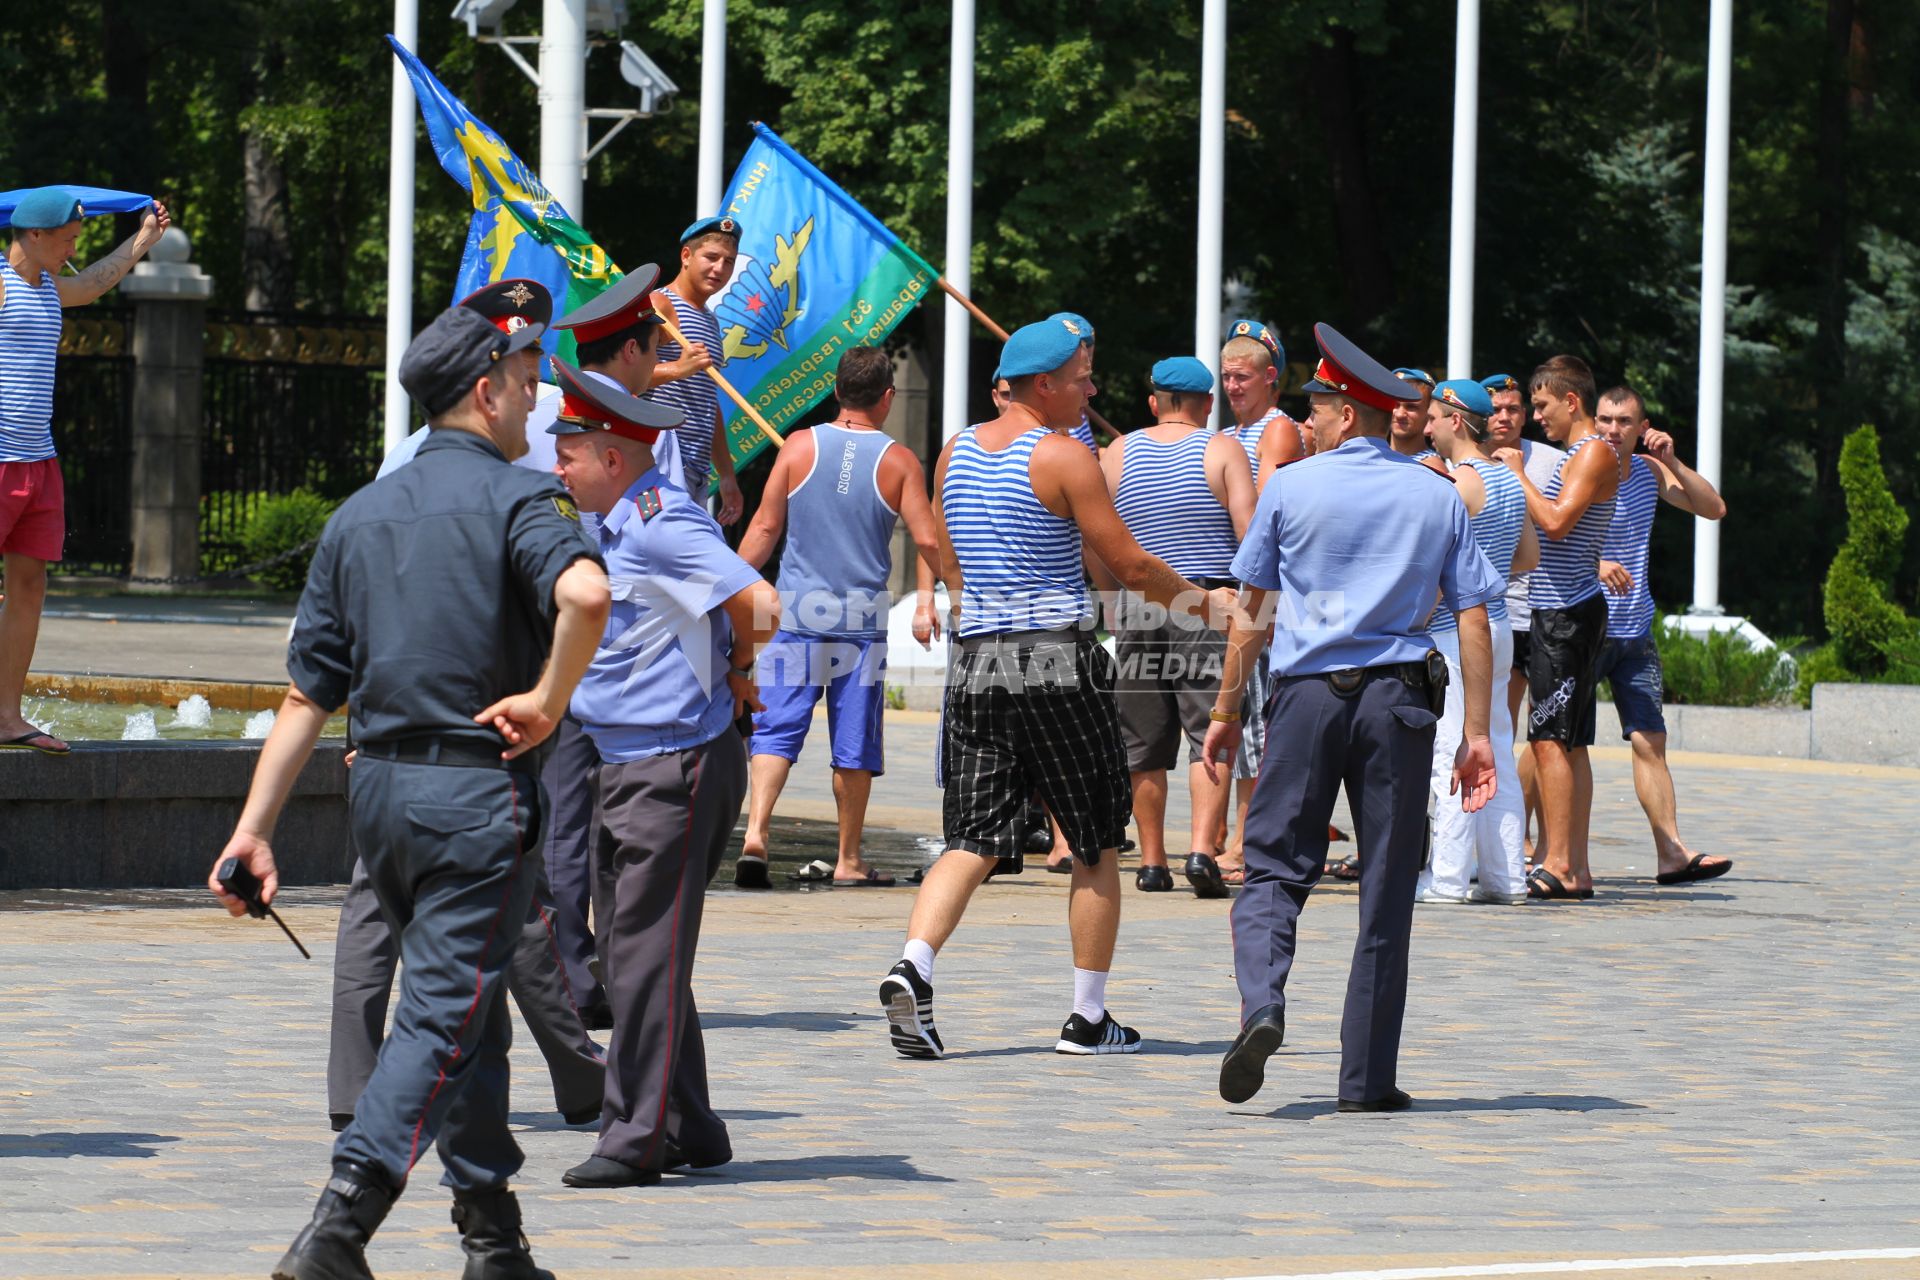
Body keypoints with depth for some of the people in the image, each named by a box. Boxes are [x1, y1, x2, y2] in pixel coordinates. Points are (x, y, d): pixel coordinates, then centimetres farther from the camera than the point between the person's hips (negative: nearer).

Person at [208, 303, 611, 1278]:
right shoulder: (516, 498, -6)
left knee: (472, 1009, 19)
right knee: (444, 1014, -7)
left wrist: (254, 828, 5)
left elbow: (307, 693, 9)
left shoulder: (359, 516, 12)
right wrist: (546, 701, -15)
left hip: (379, 791, 7)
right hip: (478, 792, -7)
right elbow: (584, 593, -30)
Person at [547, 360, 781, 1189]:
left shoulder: (661, 524, -17)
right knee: (626, 953, 11)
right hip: (625, 769, 10)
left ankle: (638, 1136, -8)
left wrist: (737, 671, -9)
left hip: (675, 770, -10)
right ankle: (687, 1130, 17)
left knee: (646, 953, -10)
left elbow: (760, 608, -26)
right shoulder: (621, 527, 14)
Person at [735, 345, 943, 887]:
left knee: (776, 729, 1)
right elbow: (928, 541, -4)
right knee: (854, 741, 8)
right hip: (862, 620, 0)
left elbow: (765, 527, 0)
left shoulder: (801, 446, 0)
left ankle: (756, 831, -18)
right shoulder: (898, 461, -2)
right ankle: (849, 859, 14)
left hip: (796, 615, 0)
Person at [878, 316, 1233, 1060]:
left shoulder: (956, 453, 10)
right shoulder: (1064, 458, -9)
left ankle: (913, 967, -22)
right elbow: (1128, 566, -8)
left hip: (975, 662, 6)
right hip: (1057, 660, -6)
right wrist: (1195, 599, 8)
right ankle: (1089, 1018, 11)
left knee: (972, 841, 3)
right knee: (1097, 847, 8)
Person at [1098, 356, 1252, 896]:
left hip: (1138, 606, 3)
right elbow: (1249, 530, -9)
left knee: (1144, 744, 10)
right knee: (1212, 733, -3)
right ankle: (1202, 848, -19)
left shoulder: (1119, 453, 7)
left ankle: (1152, 862, 13)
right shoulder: (1223, 450, -1)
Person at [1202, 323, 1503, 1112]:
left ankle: (1262, 1003, -24)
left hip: (1309, 691, -1)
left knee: (1275, 868, 4)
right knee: (1386, 890, 6)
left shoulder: (1290, 488, 2)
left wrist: (1227, 710, 15)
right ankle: (1368, 1079, 7)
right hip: (1399, 696, 1)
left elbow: (1251, 612, 6)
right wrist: (1477, 733, 5)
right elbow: (1473, 618, 3)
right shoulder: (1437, 497, 7)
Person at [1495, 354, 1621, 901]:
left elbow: (1556, 522, -21)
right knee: (1569, 742, 8)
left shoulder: (1595, 453, -10)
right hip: (1560, 613, 10)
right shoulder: (1573, 455, 20)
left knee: (1551, 739, -13)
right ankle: (1575, 868, 9)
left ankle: (1558, 867, -16)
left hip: (1568, 611, -10)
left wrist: (1518, 474, -10)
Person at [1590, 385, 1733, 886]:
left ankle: (1671, 852, -1)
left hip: (1636, 633, 6)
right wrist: (1594, 564, -37)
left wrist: (1672, 462, -6)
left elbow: (1714, 508, 8)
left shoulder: (1648, 472, 11)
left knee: (1650, 742, 1)